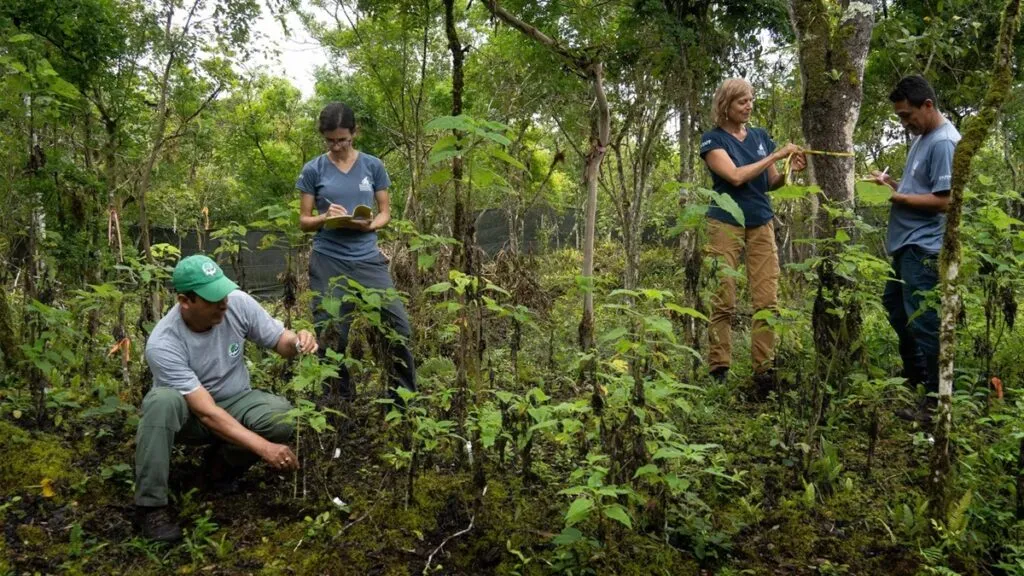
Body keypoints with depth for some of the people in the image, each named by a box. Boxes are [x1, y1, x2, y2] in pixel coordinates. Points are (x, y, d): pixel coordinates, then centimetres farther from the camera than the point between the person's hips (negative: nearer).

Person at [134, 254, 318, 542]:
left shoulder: (238, 303, -19)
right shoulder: (163, 344, -30)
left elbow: (280, 341, -6)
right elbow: (207, 413, -33)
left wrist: (297, 341, -32)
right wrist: (264, 447, -40)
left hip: (235, 403, 3)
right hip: (189, 414, -3)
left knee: (282, 415, -29)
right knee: (162, 400, -38)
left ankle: (223, 461, 0)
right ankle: (150, 506, -23)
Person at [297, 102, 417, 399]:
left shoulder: (373, 165, 4)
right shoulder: (313, 170, 2)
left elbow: (385, 212, 9)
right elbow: (304, 221, 6)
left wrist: (369, 225, -13)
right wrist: (325, 217, -16)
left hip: (368, 259, 1)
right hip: (329, 262, -1)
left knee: (398, 326, -5)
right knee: (331, 337, 3)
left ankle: (406, 398, 11)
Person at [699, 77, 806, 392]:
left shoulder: (761, 136, 13)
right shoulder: (713, 139, -2)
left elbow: (770, 183, 16)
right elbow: (735, 176, -16)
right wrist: (776, 155, -14)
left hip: (762, 225, 5)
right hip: (726, 224, -5)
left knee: (767, 301, -2)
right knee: (723, 302, -5)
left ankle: (764, 370, 2)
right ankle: (718, 371, -2)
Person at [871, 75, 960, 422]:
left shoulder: (944, 143, -17)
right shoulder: (922, 138, 14)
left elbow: (943, 200, -22)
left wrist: (897, 197, -18)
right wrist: (890, 182, 4)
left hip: (924, 248, -11)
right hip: (906, 244, 11)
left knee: (923, 321, -6)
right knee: (894, 306, 22)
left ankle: (937, 400, 4)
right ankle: (915, 375, 38)